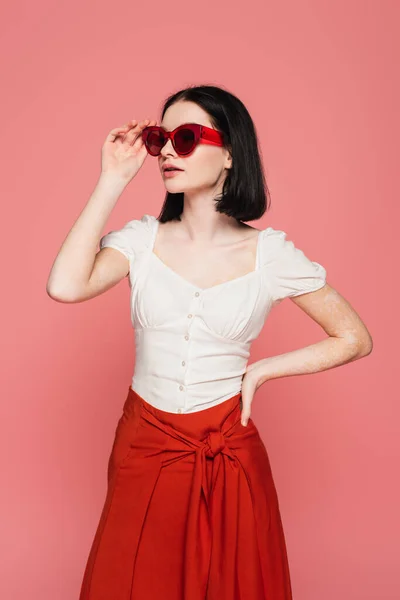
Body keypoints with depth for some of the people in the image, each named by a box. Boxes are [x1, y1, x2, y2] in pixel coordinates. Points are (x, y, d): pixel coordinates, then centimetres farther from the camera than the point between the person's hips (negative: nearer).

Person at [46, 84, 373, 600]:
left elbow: (355, 339, -2)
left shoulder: (269, 252, -8)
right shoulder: (143, 237, -5)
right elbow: (65, 287, -24)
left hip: (228, 449, -1)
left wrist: (260, 371, -7)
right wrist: (113, 181, -17)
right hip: (144, 444, 1)